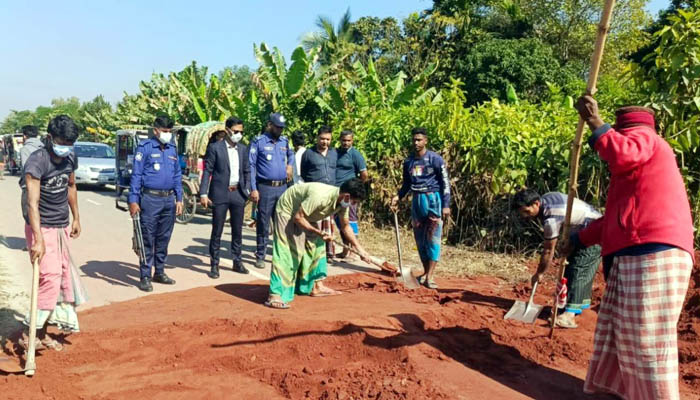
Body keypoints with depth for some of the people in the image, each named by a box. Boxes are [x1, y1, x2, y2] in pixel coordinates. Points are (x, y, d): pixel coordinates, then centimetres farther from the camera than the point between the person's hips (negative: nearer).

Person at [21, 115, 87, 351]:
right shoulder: (36, 162, -19)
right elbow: (32, 202, -26)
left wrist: (76, 218, 19)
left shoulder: (70, 158, 4)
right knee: (51, 277, -13)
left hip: (63, 227, 8)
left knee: (64, 275, 9)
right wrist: (38, 240, -33)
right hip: (42, 228, -8)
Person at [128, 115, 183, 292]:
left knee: (164, 238, 12)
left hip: (169, 200, 6)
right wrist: (133, 200, -11)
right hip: (150, 199, -5)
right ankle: (145, 276, 5)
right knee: (148, 239, -2)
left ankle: (159, 272, 24)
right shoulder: (145, 147, -4)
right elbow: (136, 175, -6)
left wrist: (179, 199, 11)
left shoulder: (172, 149, 13)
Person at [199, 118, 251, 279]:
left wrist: (247, 190, 4)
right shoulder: (215, 148, -4)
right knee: (217, 231, 2)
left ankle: (237, 262, 23)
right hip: (220, 193, -4)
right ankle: (214, 264, 11)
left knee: (238, 230, 11)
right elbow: (207, 171, -5)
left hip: (238, 193, 4)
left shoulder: (243, 149, 10)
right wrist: (203, 194, -11)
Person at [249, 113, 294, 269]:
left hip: (282, 188, 5)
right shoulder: (258, 142, -5)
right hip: (265, 188, -5)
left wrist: (290, 165, 12)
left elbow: (291, 154, 33)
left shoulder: (284, 141, 11)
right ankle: (260, 256, 12)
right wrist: (253, 189, -14)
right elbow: (251, 166, -8)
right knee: (263, 224, 1)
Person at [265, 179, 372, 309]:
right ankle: (274, 296, -19)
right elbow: (298, 217, -30)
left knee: (317, 246, 7)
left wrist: (359, 248, 6)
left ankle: (316, 286, 18)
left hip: (306, 214, 9)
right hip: (287, 211, -9)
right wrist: (318, 232, -33)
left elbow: (345, 226, 6)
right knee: (286, 253, -16)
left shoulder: (342, 202, -10)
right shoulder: (320, 196, -37)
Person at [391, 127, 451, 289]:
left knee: (432, 238, -7)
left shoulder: (435, 159, -6)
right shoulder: (408, 161, 9)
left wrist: (446, 205, -11)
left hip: (432, 199, -5)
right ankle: (425, 272, 19)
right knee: (420, 239, 8)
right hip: (417, 201, 6)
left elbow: (445, 183, -6)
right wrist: (398, 197, 2)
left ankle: (429, 276, -7)